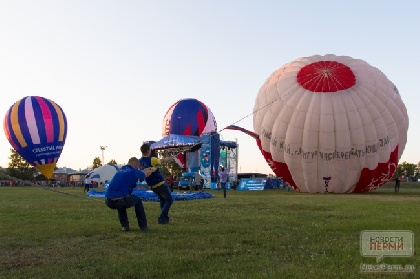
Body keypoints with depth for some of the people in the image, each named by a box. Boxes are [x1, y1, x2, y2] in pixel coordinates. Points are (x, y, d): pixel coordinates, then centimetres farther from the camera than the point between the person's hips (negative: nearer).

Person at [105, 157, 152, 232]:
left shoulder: (121, 170, 21)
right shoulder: (134, 171, 4)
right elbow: (146, 174, 26)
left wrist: (147, 170, 53)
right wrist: (151, 170, 49)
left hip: (108, 202, 5)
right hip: (120, 200, -5)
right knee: (138, 200, 25)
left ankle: (125, 226, 28)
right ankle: (143, 226, 25)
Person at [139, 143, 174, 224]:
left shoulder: (140, 162, -1)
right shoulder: (152, 160, -20)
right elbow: (163, 160, -3)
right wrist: (170, 158, 17)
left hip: (152, 186, 7)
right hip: (160, 183, -7)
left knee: (162, 200, 24)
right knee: (169, 200, 6)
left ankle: (165, 218, 20)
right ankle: (161, 218, -4)